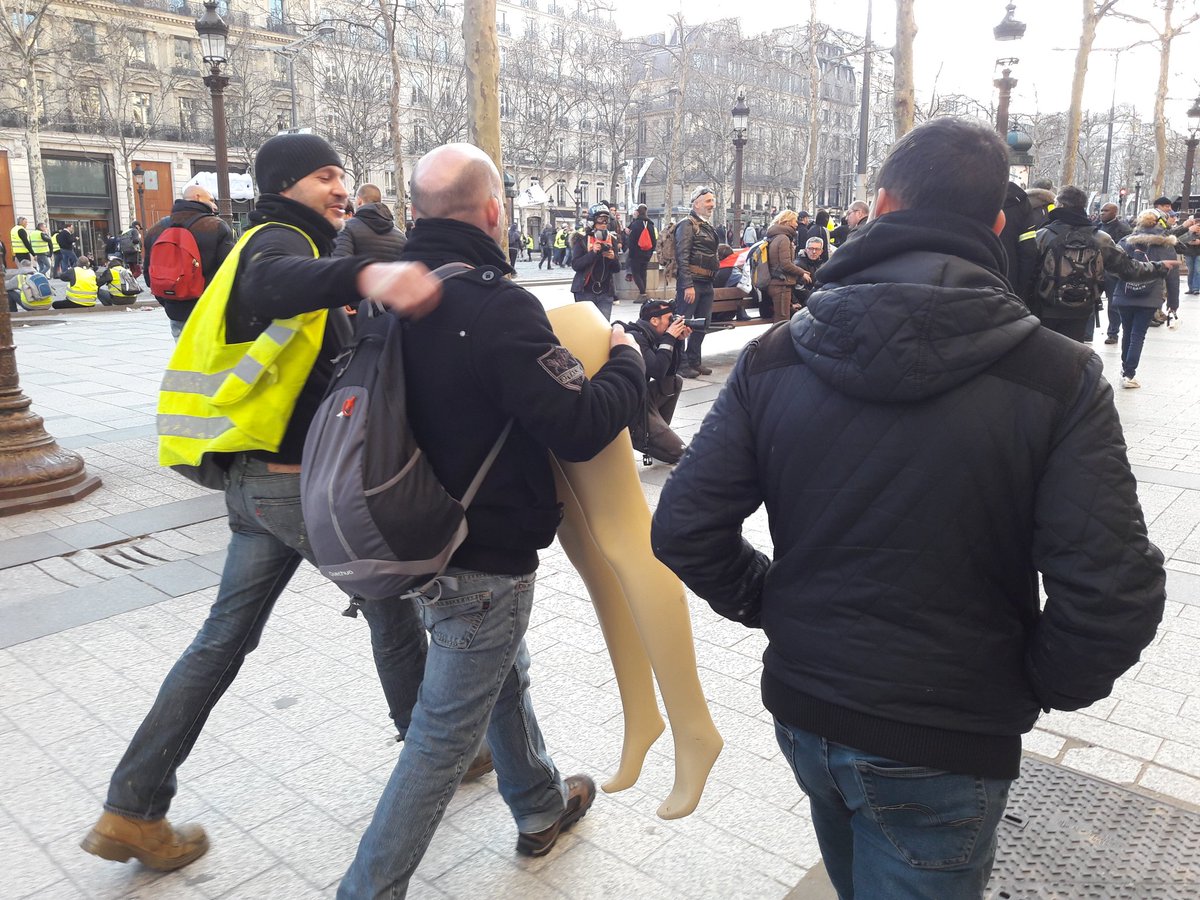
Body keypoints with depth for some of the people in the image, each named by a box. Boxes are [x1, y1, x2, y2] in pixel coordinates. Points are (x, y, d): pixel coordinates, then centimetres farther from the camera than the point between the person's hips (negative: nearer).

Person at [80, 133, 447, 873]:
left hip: (256, 480, 9)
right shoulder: (280, 239, -12)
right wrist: (365, 273, -58)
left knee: (225, 637, 13)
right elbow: (274, 284, -40)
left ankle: (133, 811, 21)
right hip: (303, 481, -9)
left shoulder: (287, 245, 18)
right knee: (392, 609, 10)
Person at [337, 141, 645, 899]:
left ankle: (542, 807, 49)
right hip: (485, 559, -9)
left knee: (507, 675, 28)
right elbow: (581, 426, -25)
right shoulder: (499, 308, -25)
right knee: (445, 734, 6)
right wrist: (628, 363, -7)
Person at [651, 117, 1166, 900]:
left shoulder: (776, 358, -10)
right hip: (943, 747, -3)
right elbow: (1113, 598, -20)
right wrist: (1040, 686, 0)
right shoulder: (1059, 380, -18)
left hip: (803, 712, 4)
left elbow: (684, 530, -10)